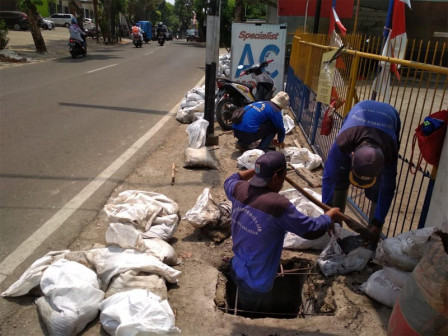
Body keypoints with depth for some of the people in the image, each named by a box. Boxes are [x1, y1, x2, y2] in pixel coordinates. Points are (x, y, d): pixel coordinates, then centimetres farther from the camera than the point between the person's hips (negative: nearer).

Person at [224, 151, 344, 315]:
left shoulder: (240, 190, -13)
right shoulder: (279, 205, -32)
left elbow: (229, 182, 14)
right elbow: (312, 230, -21)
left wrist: (255, 170, 15)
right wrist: (331, 215, -2)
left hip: (236, 269, 7)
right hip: (256, 284, -6)